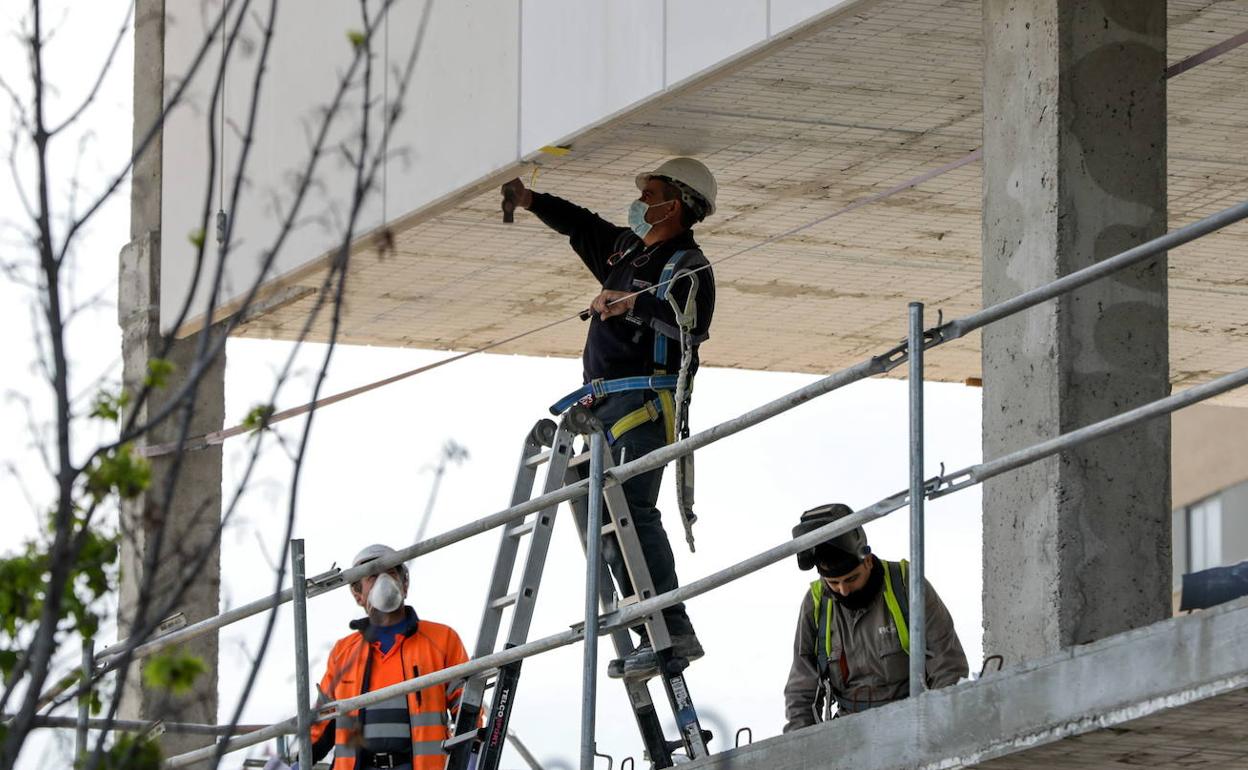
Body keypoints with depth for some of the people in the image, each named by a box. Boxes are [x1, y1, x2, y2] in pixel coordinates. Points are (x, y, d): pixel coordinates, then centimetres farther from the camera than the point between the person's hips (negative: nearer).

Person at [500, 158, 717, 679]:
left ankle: (673, 630, -23)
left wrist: (632, 304, -30)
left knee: (629, 511, -20)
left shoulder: (687, 265, -5)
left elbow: (693, 322, -25)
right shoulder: (627, 248, 22)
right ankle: (653, 635, -1)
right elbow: (582, 225, 41)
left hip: (645, 403, -9)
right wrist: (530, 201, 38)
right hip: (606, 405, 9)